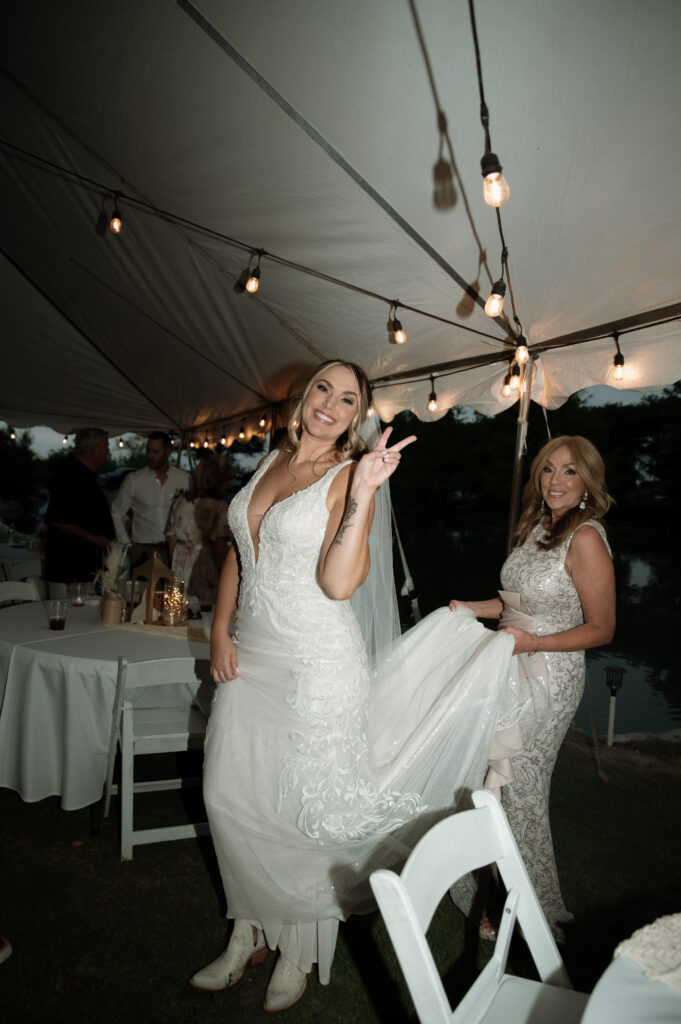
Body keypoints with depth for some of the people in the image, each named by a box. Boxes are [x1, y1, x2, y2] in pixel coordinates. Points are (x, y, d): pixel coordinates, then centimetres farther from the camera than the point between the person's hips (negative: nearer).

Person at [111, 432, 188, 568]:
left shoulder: (185, 479, 3)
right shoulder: (134, 479, 2)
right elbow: (116, 514, 9)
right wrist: (127, 545, 5)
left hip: (173, 551, 0)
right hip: (142, 551, 0)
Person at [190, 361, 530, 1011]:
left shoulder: (349, 476, -10)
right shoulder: (272, 460, 8)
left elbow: (340, 584, -23)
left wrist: (364, 492, -28)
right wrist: (219, 629, 5)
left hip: (316, 663, -6)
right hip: (249, 654, 6)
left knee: (304, 806, 8)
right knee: (229, 797, 13)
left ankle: (301, 949, 34)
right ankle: (250, 934, 38)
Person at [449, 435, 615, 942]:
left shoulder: (586, 538, -17)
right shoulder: (538, 526, 7)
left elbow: (601, 628, -14)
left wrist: (533, 642, -22)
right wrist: (473, 608, 6)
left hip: (550, 677, -7)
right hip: (514, 672, 8)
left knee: (519, 795, 4)